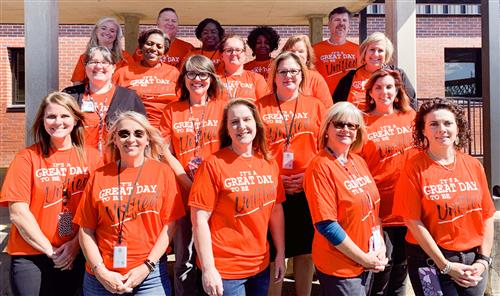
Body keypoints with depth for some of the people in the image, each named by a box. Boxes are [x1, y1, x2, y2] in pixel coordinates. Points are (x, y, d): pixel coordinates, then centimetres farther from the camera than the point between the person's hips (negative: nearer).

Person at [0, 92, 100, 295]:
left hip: (76, 255, 1)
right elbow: (18, 213, -7)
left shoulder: (91, 156, 2)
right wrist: (50, 250, -8)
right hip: (30, 257, -1)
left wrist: (76, 243, -10)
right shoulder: (27, 158, -3)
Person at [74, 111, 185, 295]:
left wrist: (147, 267, -8)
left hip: (150, 276, -1)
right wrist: (101, 272, -5)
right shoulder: (99, 177, 3)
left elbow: (170, 224, -3)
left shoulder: (163, 172, 0)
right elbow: (86, 230, 3)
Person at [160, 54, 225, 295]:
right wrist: (188, 183, -8)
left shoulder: (223, 108, 4)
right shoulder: (172, 110, 9)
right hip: (184, 194, 1)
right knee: (184, 260, 9)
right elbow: (165, 151, 3)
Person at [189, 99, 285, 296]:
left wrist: (281, 254, 10)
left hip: (261, 266, 5)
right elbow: (199, 219, -14)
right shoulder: (214, 164, -12)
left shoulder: (269, 163, 4)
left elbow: (276, 209, 11)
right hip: (224, 270, -5)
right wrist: (208, 269, -15)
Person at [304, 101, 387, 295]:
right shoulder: (321, 167, -17)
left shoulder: (359, 162, 5)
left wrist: (380, 245, -1)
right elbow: (326, 225, -21)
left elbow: (373, 205, 13)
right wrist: (364, 258, -14)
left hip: (368, 263, 7)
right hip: (339, 268, -7)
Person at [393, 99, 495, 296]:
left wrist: (483, 259, -3)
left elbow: (487, 216, 5)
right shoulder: (415, 168, -9)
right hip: (431, 261, -4)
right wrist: (446, 265, -12)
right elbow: (414, 222, -12)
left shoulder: (474, 166, 3)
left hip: (473, 261, 4)